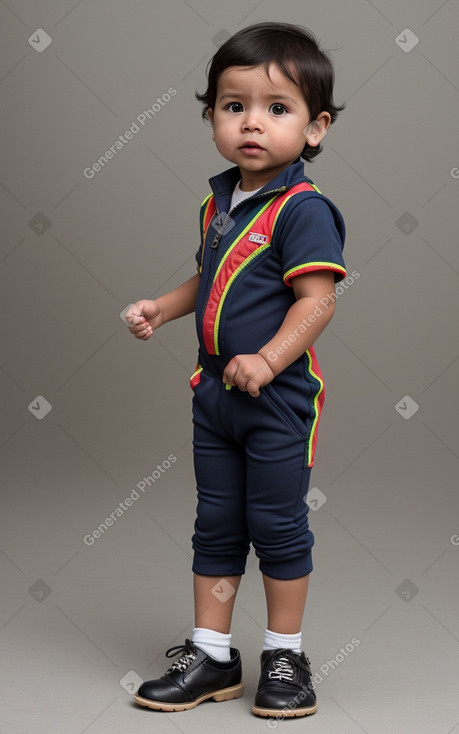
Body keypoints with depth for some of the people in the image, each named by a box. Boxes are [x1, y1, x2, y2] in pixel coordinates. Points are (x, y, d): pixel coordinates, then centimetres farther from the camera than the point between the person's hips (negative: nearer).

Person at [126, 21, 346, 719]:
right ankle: (210, 656, 25)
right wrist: (160, 308, 9)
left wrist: (268, 359, -30)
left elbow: (316, 300, -21)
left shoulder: (303, 210, -16)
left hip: (279, 398, -7)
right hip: (215, 392, 7)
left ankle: (285, 656, 22)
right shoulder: (219, 201, 9)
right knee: (215, 525, 13)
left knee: (277, 524, 5)